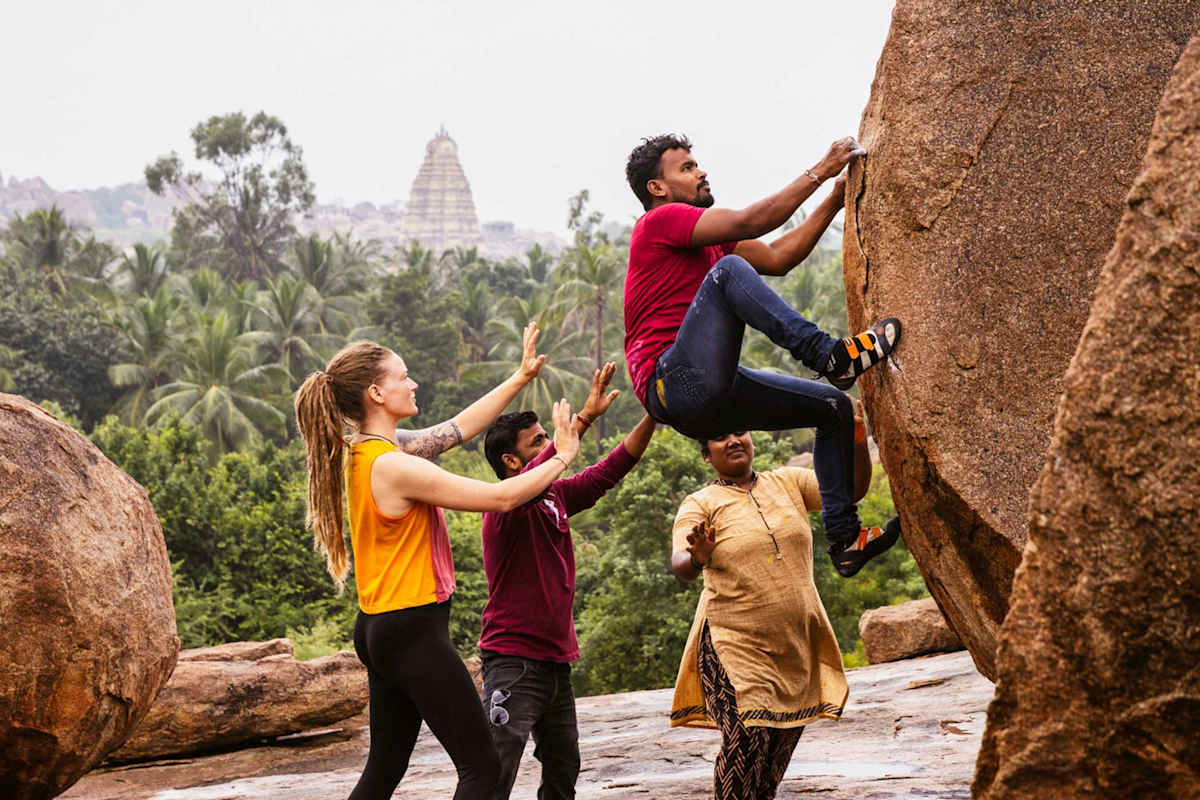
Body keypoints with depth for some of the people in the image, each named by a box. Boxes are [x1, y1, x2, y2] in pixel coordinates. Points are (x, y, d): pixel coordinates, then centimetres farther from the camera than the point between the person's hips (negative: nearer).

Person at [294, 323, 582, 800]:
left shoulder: (369, 451, 8)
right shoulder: (394, 466, -20)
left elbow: (459, 428, 17)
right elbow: (502, 497, -17)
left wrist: (522, 376, 17)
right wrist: (561, 457, -3)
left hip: (383, 630, 10)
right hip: (414, 632, -10)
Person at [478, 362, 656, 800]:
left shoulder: (556, 498, 9)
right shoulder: (506, 506, -14)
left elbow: (610, 469, 12)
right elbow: (537, 474, -34)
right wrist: (586, 416, -40)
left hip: (555, 662, 9)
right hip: (514, 662, -9)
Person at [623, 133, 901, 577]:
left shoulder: (705, 240, 25)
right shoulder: (659, 221, -4)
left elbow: (777, 257, 19)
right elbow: (748, 224, -15)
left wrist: (836, 198, 14)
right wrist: (819, 172, -10)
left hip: (706, 398, 10)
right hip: (675, 381, -10)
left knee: (834, 407, 13)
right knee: (728, 271, -26)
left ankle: (843, 539, 12)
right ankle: (830, 354, -33)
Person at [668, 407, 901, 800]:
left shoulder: (787, 483, 10)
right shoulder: (699, 505, -1)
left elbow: (851, 490, 2)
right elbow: (680, 566, -16)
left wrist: (858, 446, -17)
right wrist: (696, 560, -40)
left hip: (797, 645, 4)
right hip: (736, 647, -4)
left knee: (778, 751, 9)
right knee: (746, 745, -17)